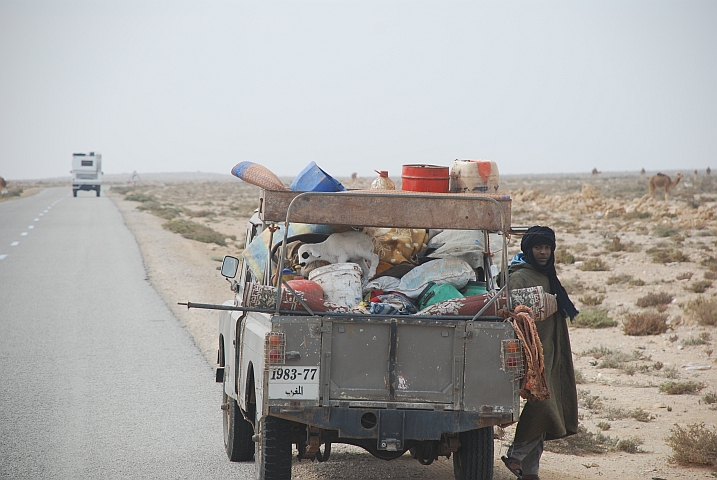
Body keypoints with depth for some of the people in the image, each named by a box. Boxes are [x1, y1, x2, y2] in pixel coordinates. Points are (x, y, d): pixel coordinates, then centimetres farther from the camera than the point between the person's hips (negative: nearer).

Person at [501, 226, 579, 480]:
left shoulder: (547, 277, 18)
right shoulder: (520, 277, -9)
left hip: (548, 354, 8)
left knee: (541, 415, 7)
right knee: (540, 405, -17)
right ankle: (516, 456, -4)